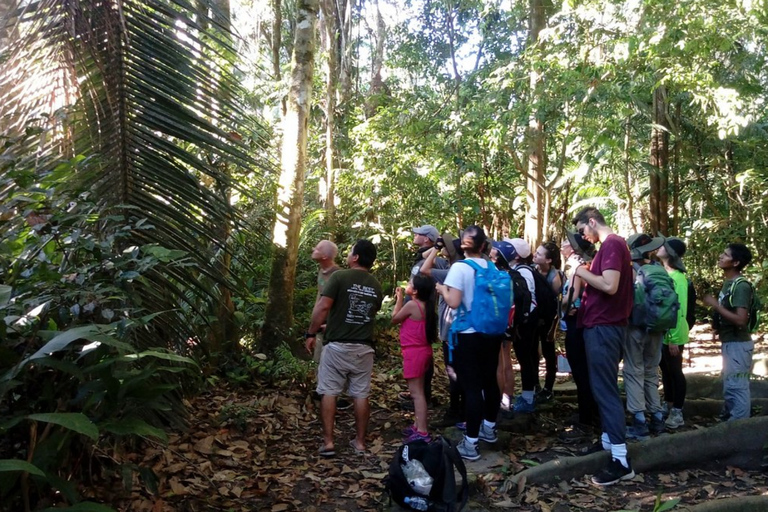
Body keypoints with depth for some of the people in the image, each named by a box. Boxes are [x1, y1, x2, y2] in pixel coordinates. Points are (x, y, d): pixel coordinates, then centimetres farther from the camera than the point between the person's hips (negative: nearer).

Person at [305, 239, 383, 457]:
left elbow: (323, 306, -15)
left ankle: (328, 442, 4)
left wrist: (311, 334, -6)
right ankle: (360, 441, 16)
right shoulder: (376, 286, 8)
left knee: (329, 392, 4)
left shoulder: (340, 277, -9)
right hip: (364, 347, 4)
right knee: (361, 394, 10)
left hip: (337, 345, -4)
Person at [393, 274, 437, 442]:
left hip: (413, 353, -9)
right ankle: (419, 426, 27)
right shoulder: (425, 305, 8)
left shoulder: (412, 305, -18)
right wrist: (401, 299, 16)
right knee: (418, 391, 18)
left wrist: (399, 299, 4)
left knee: (416, 393, -7)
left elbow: (394, 319, -4)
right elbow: (404, 317, 18)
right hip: (422, 351, 9)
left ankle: (422, 432, -6)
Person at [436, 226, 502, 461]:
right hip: (491, 332, 6)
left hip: (468, 334, -5)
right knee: (489, 381, 19)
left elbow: (454, 302, -21)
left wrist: (442, 290, -2)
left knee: (471, 386, -3)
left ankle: (470, 444, 0)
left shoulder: (460, 267, -14)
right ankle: (489, 428, 37)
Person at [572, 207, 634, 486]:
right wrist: (585, 273, 9)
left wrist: (583, 273, -13)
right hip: (602, 325, 11)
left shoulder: (612, 243, -15)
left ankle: (621, 460, -7)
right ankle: (607, 441, 27)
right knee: (603, 387, 17)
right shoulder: (611, 244, 17)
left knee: (605, 389, -9)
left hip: (603, 327, -11)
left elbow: (610, 286, -26)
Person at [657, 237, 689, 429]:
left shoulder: (677, 277, -17)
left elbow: (680, 310, -19)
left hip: (673, 334, -7)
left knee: (675, 371, 3)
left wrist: (673, 338, -21)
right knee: (666, 371, 16)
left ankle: (677, 413, 13)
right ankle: (668, 407, 29)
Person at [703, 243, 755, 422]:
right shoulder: (728, 283, 10)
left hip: (738, 344, -10)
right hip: (729, 342, 10)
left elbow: (740, 319, -26)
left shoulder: (741, 286, -18)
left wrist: (715, 305, -21)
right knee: (730, 386, 18)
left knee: (737, 387, -4)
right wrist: (716, 323, 7)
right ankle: (730, 421, 29)